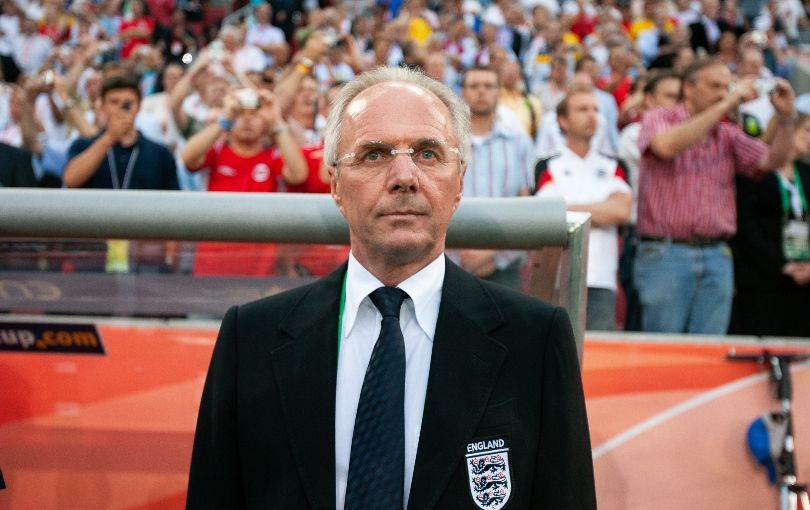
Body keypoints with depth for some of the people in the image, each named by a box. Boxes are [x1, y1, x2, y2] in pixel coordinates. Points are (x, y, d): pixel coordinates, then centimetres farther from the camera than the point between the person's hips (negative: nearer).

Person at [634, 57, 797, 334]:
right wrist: (724, 106, -20)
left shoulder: (728, 135, 15)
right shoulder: (658, 119, 2)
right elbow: (667, 145, -21)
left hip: (716, 257, 4)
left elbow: (772, 161, 4)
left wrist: (785, 117, -12)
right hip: (665, 255, -4)